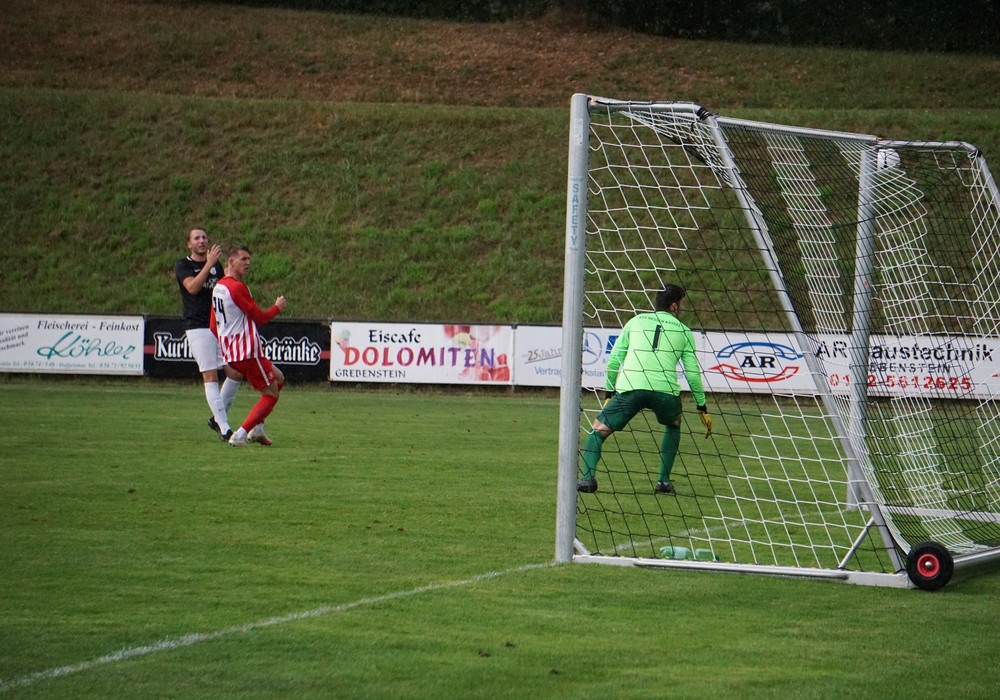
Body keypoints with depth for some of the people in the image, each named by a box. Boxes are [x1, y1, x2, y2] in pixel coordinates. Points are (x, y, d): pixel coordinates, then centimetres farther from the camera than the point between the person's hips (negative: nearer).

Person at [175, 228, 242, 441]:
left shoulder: (216, 265, 15)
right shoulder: (182, 265, 0)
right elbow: (192, 287, -17)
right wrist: (209, 264, -21)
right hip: (198, 327, -5)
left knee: (236, 372, -2)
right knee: (210, 375, -9)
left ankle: (218, 418, 15)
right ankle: (224, 428, -11)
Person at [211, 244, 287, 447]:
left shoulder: (218, 287, 13)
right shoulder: (237, 287, -16)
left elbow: (214, 326, 18)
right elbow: (260, 318, -13)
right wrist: (277, 307, 4)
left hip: (229, 352, 10)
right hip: (248, 352, -10)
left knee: (278, 379, 22)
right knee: (271, 394, -1)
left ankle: (257, 429, 16)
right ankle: (240, 434, -9)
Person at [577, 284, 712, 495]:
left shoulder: (636, 322, 21)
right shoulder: (683, 331, 19)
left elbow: (614, 359, 17)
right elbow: (693, 373, 18)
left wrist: (609, 393, 25)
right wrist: (702, 408, 25)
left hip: (630, 388, 0)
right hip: (665, 390, 1)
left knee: (598, 430, 11)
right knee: (673, 425, 32)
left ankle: (588, 477, -13)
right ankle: (663, 481, 22)